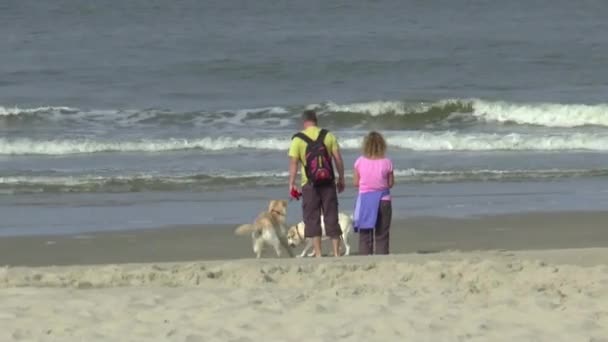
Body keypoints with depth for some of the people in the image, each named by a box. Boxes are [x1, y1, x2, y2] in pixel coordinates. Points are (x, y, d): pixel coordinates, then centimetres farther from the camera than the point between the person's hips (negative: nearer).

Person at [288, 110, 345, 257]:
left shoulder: (298, 140, -4)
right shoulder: (328, 136, 2)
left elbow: (293, 163, -9)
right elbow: (338, 159, 2)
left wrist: (291, 184, -5)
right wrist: (341, 179, 10)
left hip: (309, 184, -2)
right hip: (328, 183, 2)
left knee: (312, 219, 4)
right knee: (331, 218, 7)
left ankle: (318, 254, 0)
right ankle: (336, 253, 7)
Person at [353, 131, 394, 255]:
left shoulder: (360, 162, -7)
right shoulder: (386, 163, -9)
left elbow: (355, 183, -2)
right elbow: (391, 183, -1)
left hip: (365, 200, 0)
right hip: (383, 201, 0)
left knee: (364, 235, 7)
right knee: (381, 235, 5)